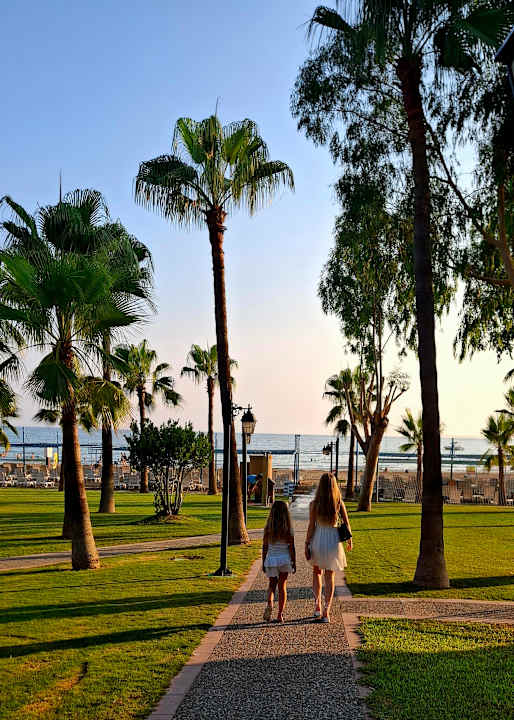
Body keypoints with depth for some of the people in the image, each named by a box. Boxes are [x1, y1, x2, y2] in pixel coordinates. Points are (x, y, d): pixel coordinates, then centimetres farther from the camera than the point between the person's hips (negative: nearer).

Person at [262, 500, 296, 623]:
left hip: (271, 559, 1)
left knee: (272, 584, 16)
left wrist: (263, 562, 9)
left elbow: (264, 547, -1)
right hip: (284, 559, -1)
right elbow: (291, 548, -6)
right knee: (282, 586, 10)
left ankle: (269, 603, -11)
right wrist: (294, 563, 4)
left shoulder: (268, 528, -6)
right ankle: (280, 614, 10)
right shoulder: (288, 529, -9)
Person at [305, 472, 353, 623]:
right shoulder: (339, 503, -5)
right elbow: (346, 523, 0)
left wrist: (306, 544, -1)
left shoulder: (314, 504, -10)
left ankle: (318, 605, 16)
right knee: (330, 577, 11)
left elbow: (311, 527, -9)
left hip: (318, 540, -1)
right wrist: (350, 540, 15)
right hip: (333, 542, 1)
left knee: (317, 572, 23)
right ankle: (326, 612, 7)